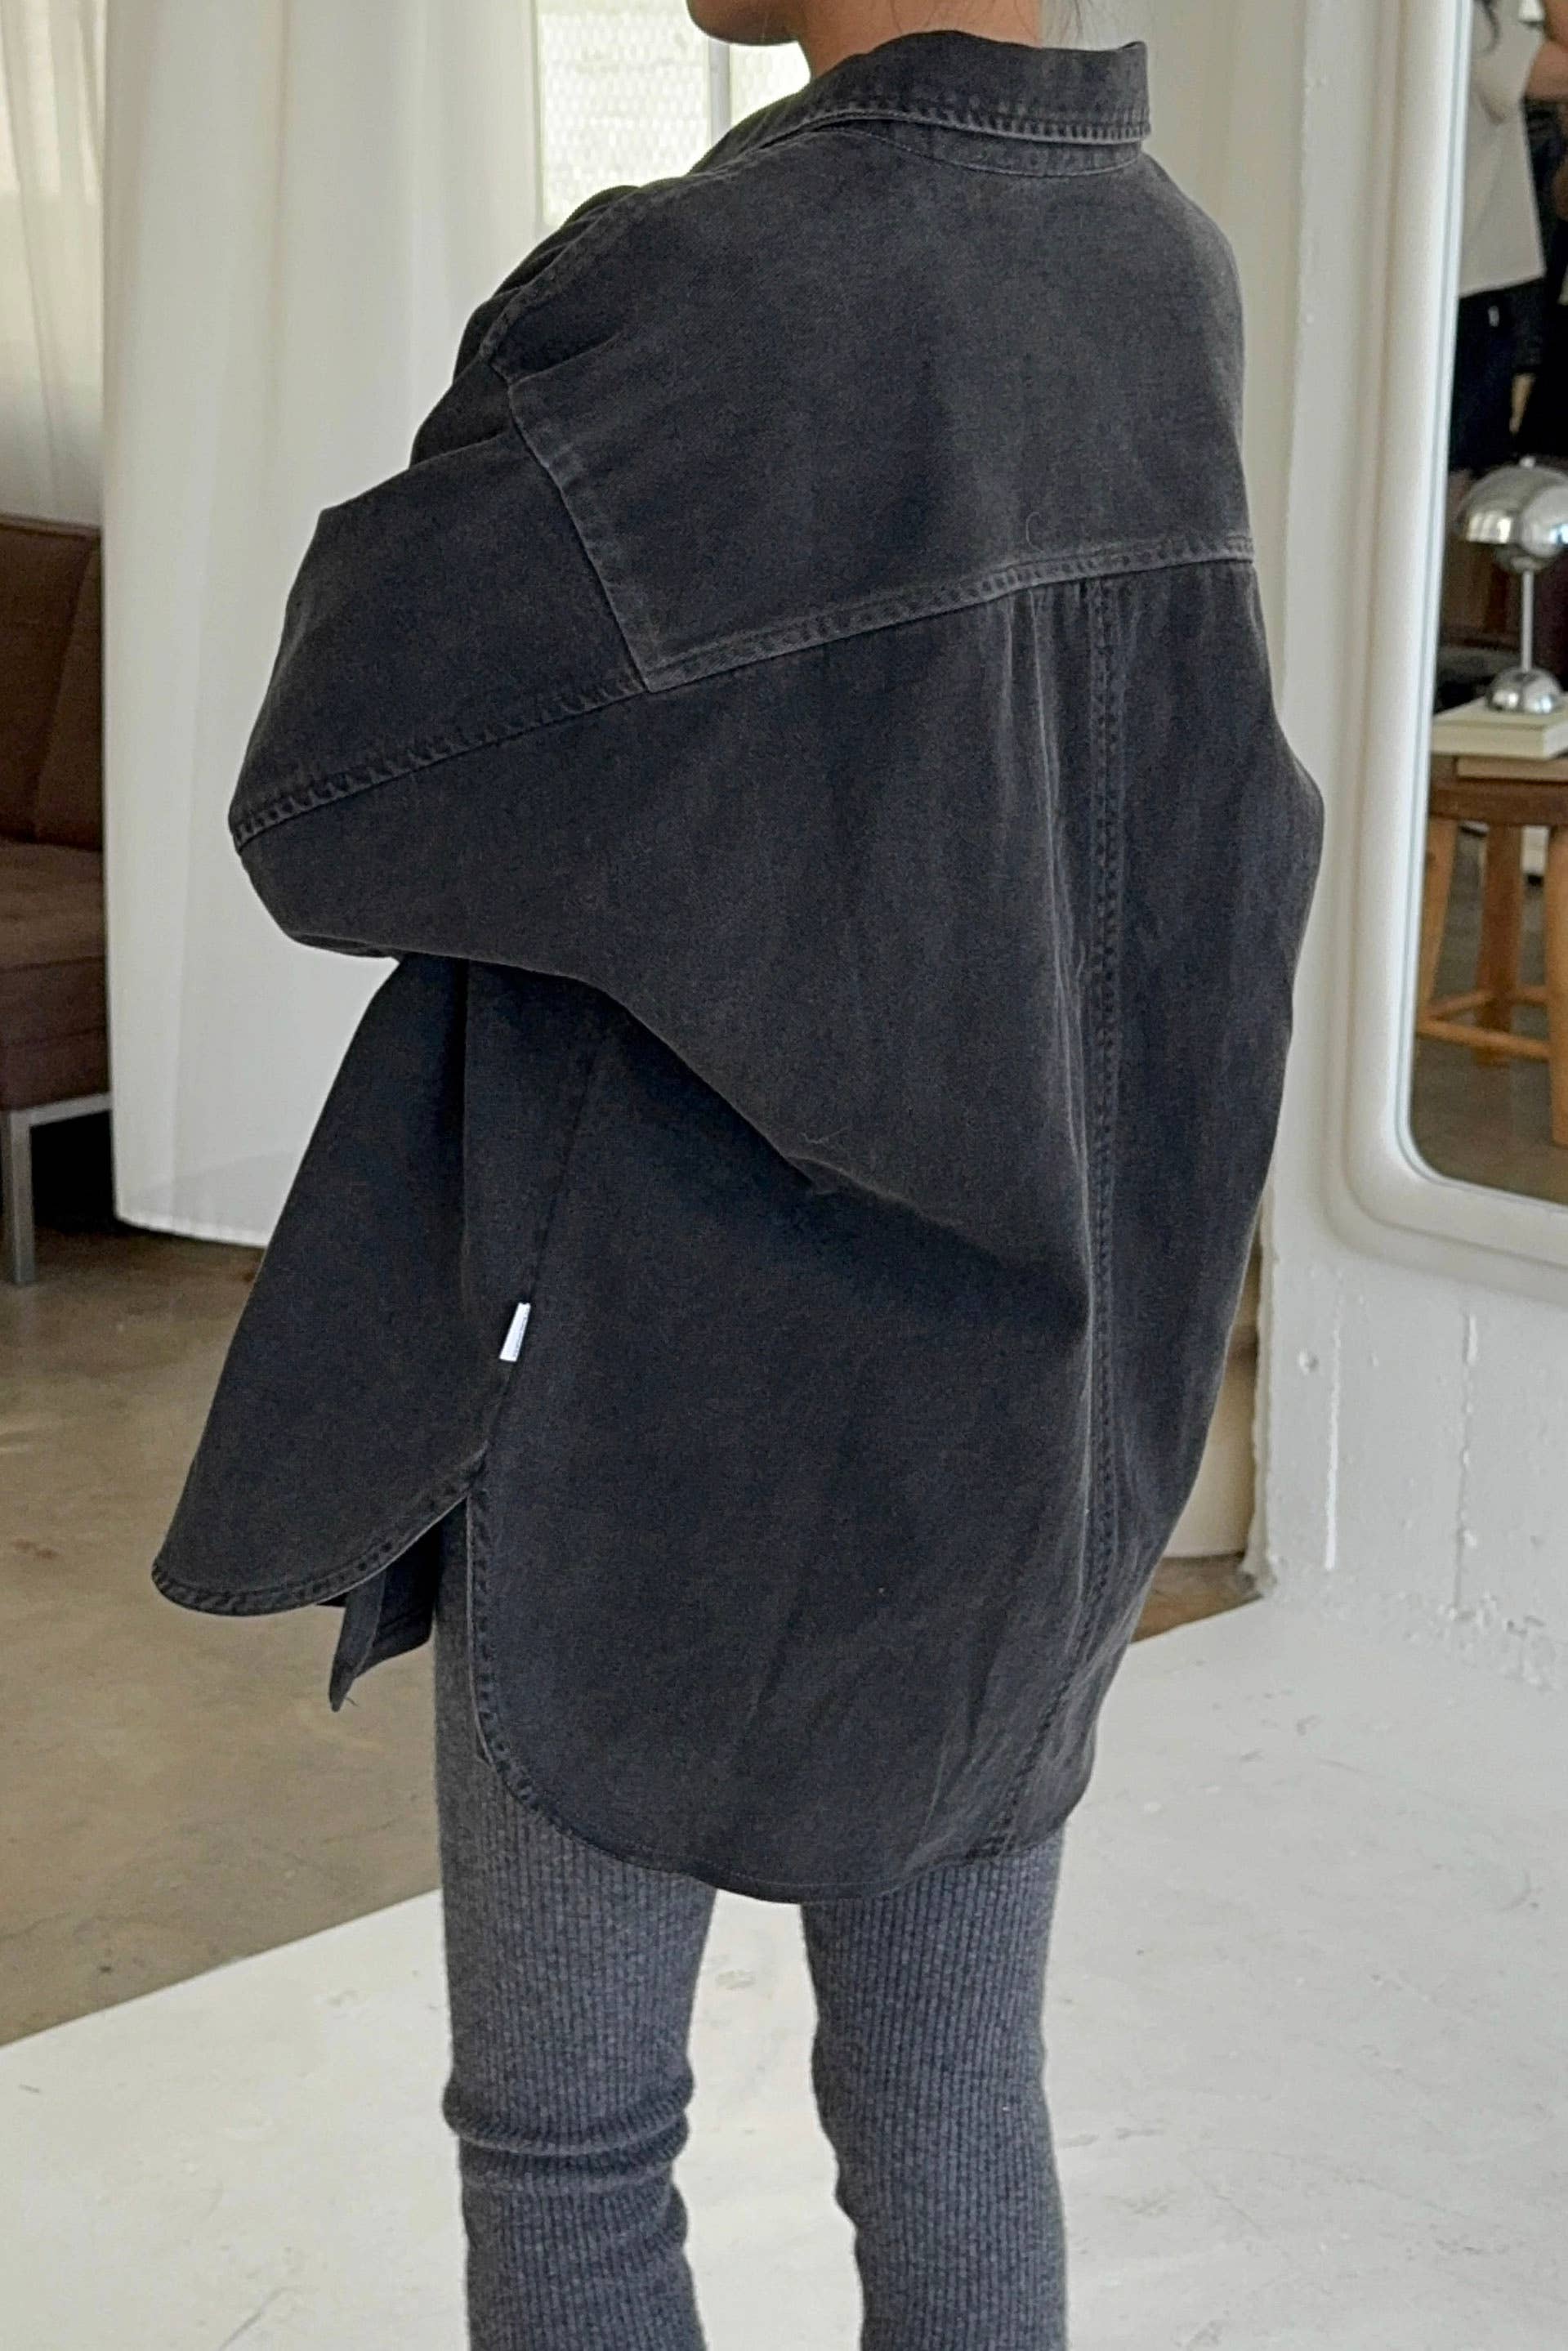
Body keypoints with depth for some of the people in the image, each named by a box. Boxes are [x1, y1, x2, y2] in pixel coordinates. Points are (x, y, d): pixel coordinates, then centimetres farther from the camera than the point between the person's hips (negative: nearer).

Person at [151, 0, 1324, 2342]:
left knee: (563, 2136, 14)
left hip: (668, 1416, -6)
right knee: (953, 2105, 17)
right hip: (1028, 1402, 7)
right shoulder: (1169, 273, 0)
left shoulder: (697, 300, -25)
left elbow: (322, 814, -16)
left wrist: (404, 515, 0)